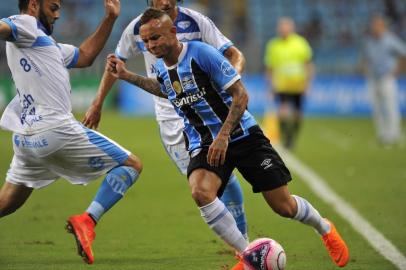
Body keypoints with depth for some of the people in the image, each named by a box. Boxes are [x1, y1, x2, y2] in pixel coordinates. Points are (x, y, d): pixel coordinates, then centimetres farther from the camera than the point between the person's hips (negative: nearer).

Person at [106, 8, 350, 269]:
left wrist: (223, 136, -25)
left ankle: (325, 229, 34)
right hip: (204, 145, 4)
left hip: (243, 136, -4)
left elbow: (241, 95, -17)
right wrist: (126, 76, 19)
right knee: (200, 192, -29)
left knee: (284, 206, -1)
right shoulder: (161, 67, 1)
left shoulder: (202, 53, -19)